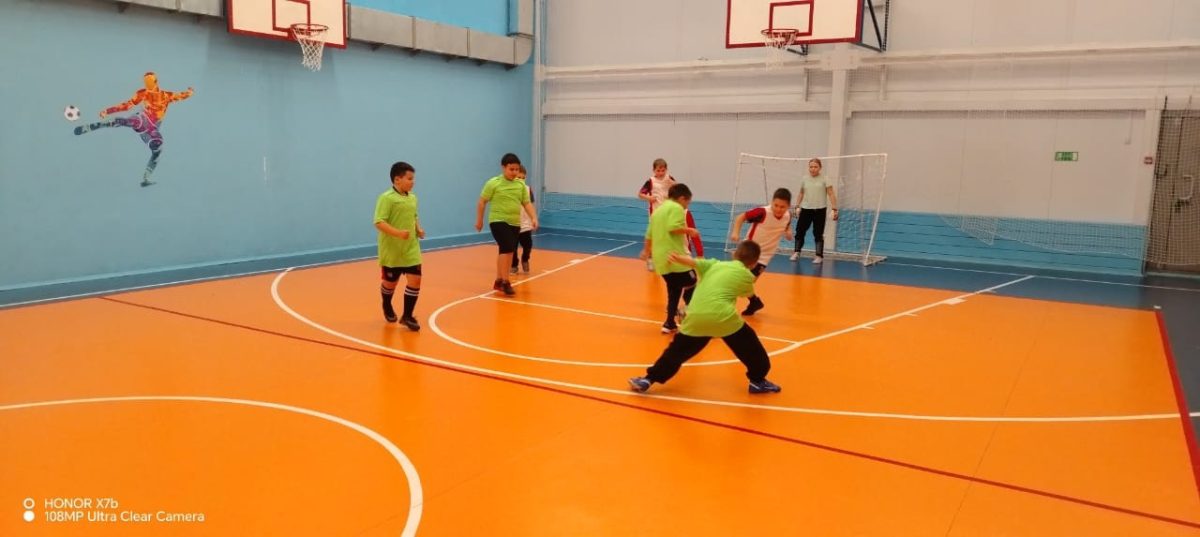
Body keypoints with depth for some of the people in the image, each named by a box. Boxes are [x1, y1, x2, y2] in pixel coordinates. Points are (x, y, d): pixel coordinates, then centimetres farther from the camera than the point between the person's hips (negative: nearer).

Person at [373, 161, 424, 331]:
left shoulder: (413, 198, 8)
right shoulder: (387, 198, -15)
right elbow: (379, 222, -21)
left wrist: (419, 229, 4)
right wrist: (398, 233, -33)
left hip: (411, 250, 5)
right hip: (392, 250, -5)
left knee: (415, 280, -6)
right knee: (390, 282, 12)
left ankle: (407, 316, 5)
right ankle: (387, 308, 42)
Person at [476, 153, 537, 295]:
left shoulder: (521, 185, 6)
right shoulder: (493, 183, -7)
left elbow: (527, 203, 10)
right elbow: (482, 202, -1)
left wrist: (534, 218, -4)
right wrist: (479, 220, 2)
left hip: (515, 223, 6)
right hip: (498, 221, -6)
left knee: (506, 251, 14)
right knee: (507, 249, -18)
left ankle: (499, 281, 28)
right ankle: (505, 282, -10)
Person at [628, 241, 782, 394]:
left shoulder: (714, 264, 21)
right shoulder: (747, 275, 14)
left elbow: (693, 262, 6)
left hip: (696, 317, 3)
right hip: (722, 317, -3)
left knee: (677, 350, 15)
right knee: (750, 347, 18)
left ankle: (648, 380, 15)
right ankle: (758, 381, 27)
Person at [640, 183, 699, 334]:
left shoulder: (658, 210, 21)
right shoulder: (676, 208, -5)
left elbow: (649, 234, 26)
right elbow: (673, 227, -21)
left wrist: (647, 250, 38)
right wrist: (689, 230, -6)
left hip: (661, 258, 8)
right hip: (675, 257, -8)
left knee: (674, 291, 15)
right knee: (691, 285, 0)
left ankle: (670, 323, 15)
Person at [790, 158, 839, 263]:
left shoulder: (824, 179, -4)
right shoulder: (805, 180, 6)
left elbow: (831, 195, -7)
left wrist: (834, 209, -14)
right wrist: (797, 206, 9)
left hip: (819, 210, -3)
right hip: (805, 209, 3)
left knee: (818, 234, 1)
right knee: (800, 231, 3)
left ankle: (819, 256, 11)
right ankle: (796, 253, 17)